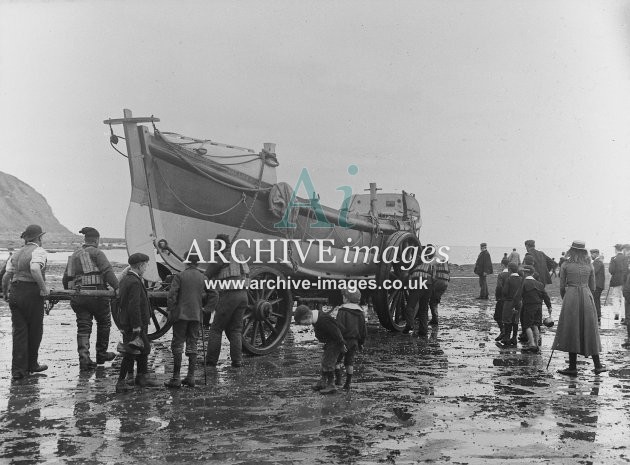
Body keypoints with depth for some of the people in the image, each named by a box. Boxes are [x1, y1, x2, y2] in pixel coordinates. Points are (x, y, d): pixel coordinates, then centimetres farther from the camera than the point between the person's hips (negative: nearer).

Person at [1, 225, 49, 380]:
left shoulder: (17, 253, 14)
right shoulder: (38, 251, -8)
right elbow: (35, 269, -27)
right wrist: (44, 288, -18)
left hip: (15, 294, 7)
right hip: (32, 293, -6)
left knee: (19, 331, 7)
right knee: (35, 331, 10)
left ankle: (18, 370, 3)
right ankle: (32, 364, 23)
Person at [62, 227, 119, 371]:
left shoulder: (74, 255, 18)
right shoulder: (96, 252, -3)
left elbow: (66, 278, 22)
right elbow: (107, 271, -17)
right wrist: (117, 287, -23)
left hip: (78, 296, 5)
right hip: (96, 293, -5)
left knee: (83, 327, 4)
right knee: (104, 323, 14)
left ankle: (84, 359, -6)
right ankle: (101, 354, 23)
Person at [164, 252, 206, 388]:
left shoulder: (180, 276, -6)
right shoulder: (203, 277, 4)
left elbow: (172, 295, -10)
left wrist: (171, 311, -1)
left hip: (181, 314, -3)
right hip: (196, 315, 4)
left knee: (177, 345, 1)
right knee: (192, 345, 10)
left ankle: (176, 378, 0)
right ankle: (191, 377, 10)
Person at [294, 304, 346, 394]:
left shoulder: (323, 321, -35)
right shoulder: (316, 316, -3)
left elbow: (336, 332, -28)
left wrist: (342, 345, -17)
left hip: (335, 342, -10)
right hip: (329, 342, 10)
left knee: (328, 362, -7)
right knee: (324, 360, 17)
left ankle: (331, 385, 2)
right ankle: (323, 381, 29)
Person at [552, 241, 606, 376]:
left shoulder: (565, 265, -1)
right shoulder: (589, 266, 8)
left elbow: (562, 287, 2)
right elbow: (593, 287, 12)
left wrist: (564, 299, 18)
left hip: (571, 298, -3)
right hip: (587, 298, 3)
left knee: (571, 331, 2)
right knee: (590, 331, 11)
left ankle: (573, 367, 2)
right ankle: (597, 365, 15)